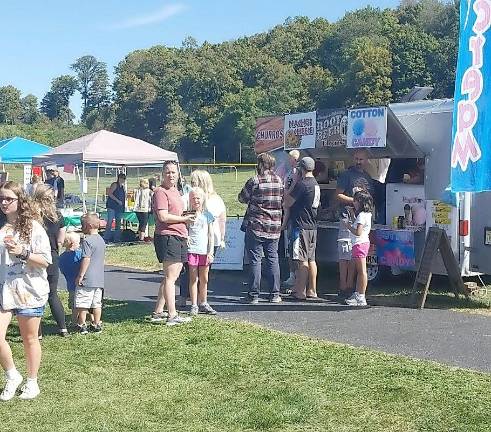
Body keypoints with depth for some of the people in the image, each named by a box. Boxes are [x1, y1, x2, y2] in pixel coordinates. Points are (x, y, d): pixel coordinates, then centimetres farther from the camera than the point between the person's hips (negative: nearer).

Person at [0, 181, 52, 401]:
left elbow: (45, 260, -10)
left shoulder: (33, 227, -7)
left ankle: (32, 382, 27)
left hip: (29, 291, -3)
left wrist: (22, 252, -23)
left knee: (29, 338, 10)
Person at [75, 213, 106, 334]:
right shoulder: (101, 240, 13)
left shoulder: (87, 240, -14)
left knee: (82, 303, 1)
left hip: (87, 280, -8)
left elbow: (86, 259, -19)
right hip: (99, 279, 8)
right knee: (97, 303, 12)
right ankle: (97, 325, 16)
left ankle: (82, 326, 4)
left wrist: (80, 275, -15)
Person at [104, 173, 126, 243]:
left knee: (118, 223, 8)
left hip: (119, 207, 8)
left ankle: (116, 239, 13)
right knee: (109, 222, -12)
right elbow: (109, 193, -14)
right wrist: (117, 200, -17)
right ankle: (106, 238, -12)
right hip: (112, 206, -8)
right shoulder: (115, 185, -4)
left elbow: (124, 197, 25)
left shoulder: (123, 187, 17)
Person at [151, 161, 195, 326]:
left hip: (179, 237, 10)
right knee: (170, 277, -8)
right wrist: (184, 219, -10)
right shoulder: (160, 192, -9)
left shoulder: (175, 191, 20)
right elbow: (163, 216, -19)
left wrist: (186, 217, 15)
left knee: (171, 277, 13)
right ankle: (172, 316, -5)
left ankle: (157, 312, 20)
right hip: (167, 236, -10)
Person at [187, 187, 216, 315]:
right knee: (193, 278, 1)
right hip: (191, 249, -1)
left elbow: (211, 235, 5)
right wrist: (185, 237, -12)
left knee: (204, 279, 9)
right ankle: (194, 305, 5)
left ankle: (203, 303, 20)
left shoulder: (207, 215, 6)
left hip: (205, 251, 1)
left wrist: (210, 252, -1)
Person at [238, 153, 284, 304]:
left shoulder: (255, 181, -10)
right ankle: (275, 294, 12)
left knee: (255, 260, 1)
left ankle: (254, 295, 3)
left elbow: (242, 198, 0)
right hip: (274, 226, 4)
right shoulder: (279, 181, 4)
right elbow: (283, 202, 12)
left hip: (256, 226, -4)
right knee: (273, 259, 11)